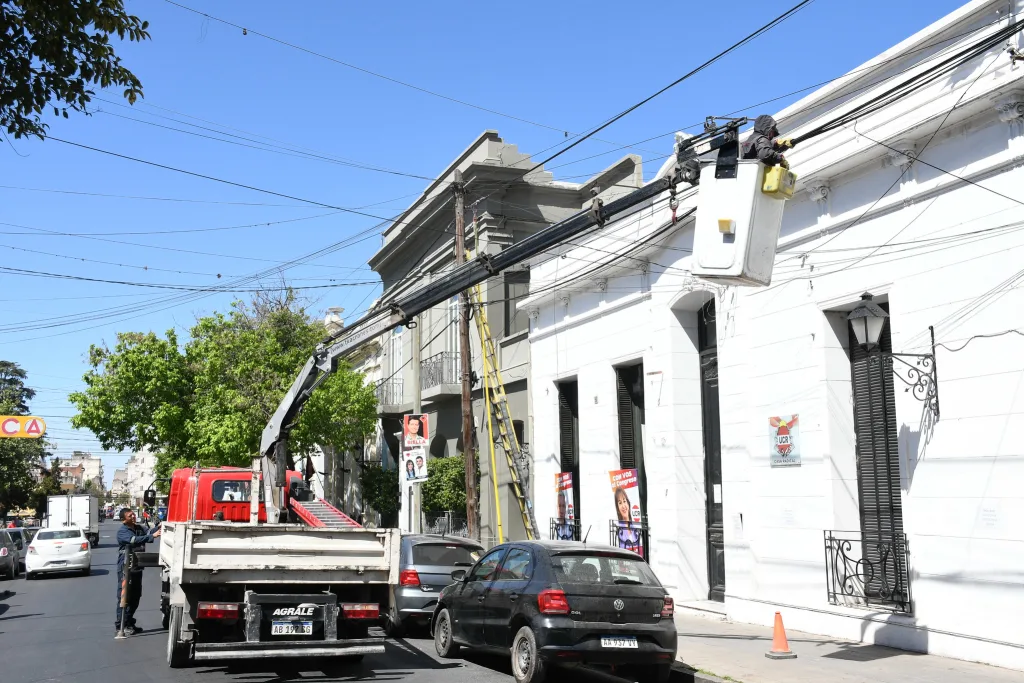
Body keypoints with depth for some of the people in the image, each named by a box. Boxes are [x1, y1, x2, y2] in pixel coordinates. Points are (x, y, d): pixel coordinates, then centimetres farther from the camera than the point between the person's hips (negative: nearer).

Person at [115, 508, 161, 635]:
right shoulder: (122, 531, -10)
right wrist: (152, 536, -35)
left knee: (135, 597, 13)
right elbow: (134, 540, -27)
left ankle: (129, 623, 24)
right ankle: (121, 624, 1)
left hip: (137, 567, 8)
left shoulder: (138, 528, 14)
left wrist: (158, 529, -22)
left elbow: (147, 533, -2)